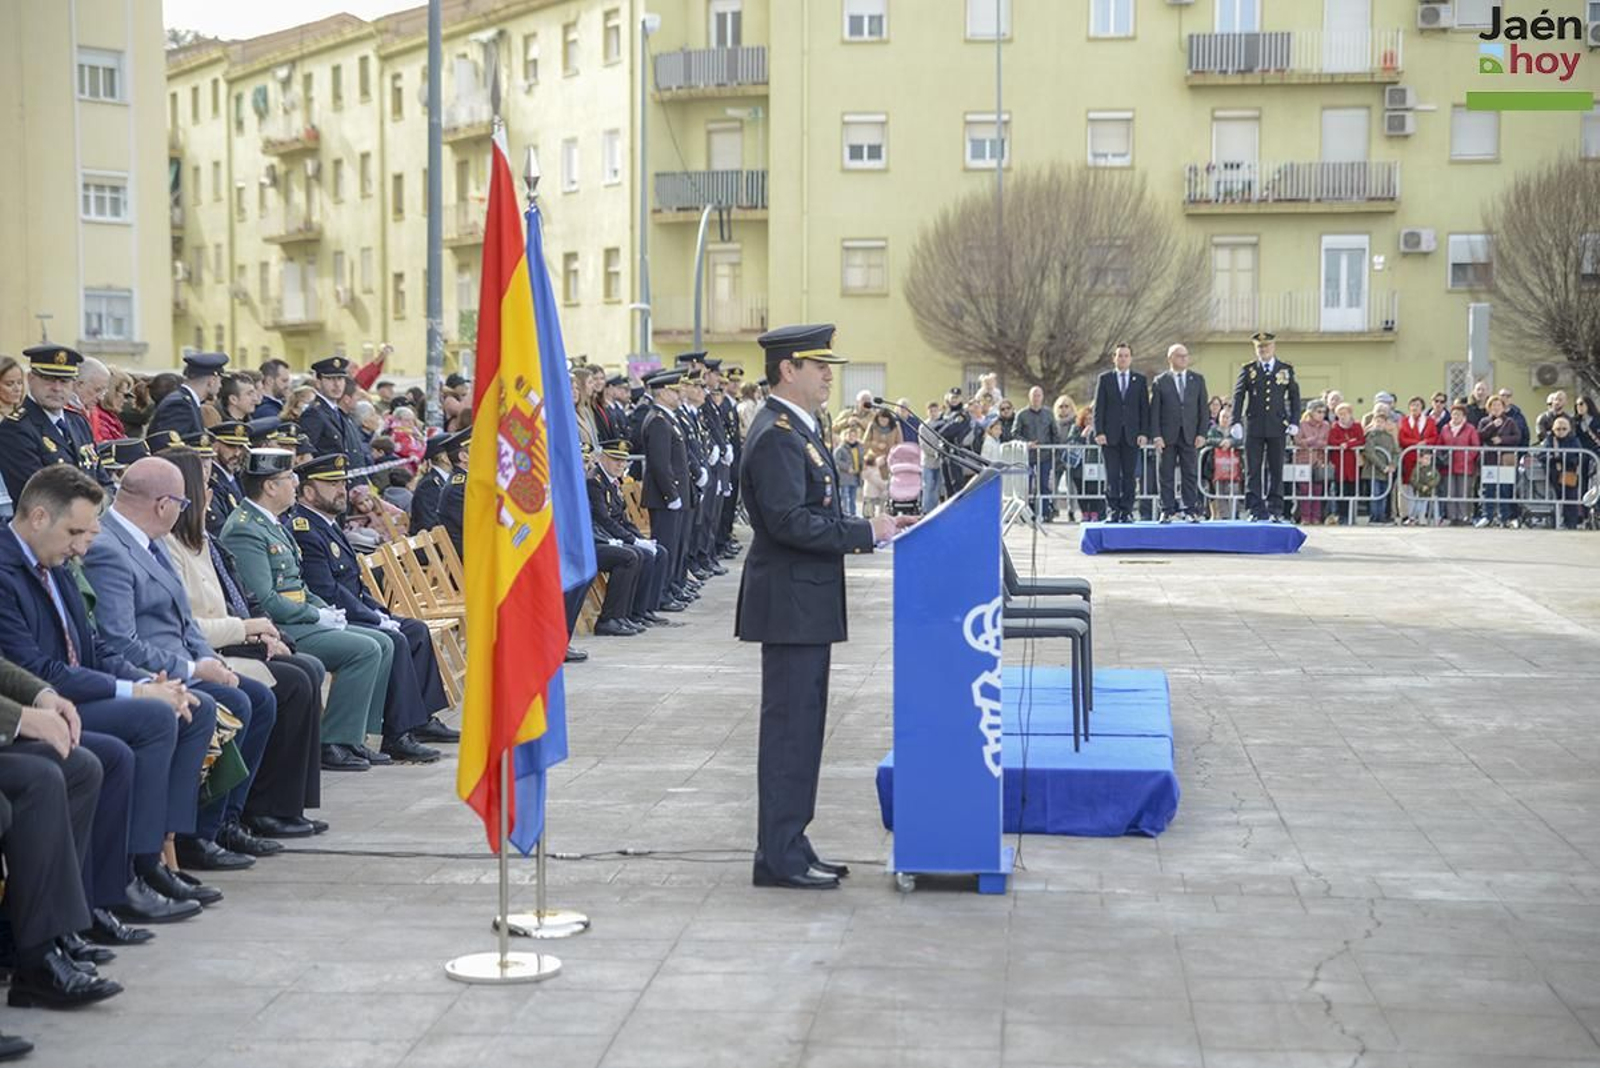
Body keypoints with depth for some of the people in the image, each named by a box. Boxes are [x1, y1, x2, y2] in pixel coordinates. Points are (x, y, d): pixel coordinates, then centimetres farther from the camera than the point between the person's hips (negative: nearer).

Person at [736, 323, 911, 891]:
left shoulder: (796, 430, 16)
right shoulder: (777, 436, -17)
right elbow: (789, 522, -25)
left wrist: (874, 526, 9)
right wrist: (866, 533, -19)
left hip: (805, 603, 11)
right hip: (790, 603, -11)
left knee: (799, 725, 13)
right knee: (789, 726, -5)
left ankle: (788, 845, 20)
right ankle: (779, 856, 1)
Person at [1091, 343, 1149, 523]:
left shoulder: (1140, 380, 10)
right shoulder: (1104, 379, 7)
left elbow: (1144, 408, 7)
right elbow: (1099, 407, 3)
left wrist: (1144, 433, -3)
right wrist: (1099, 432, -7)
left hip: (1132, 435, 1)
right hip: (1110, 435, -1)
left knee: (1129, 476, 0)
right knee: (1112, 475, -3)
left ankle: (1126, 512, 4)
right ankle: (1112, 510, 0)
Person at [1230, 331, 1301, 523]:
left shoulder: (1286, 370, 9)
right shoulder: (1247, 370, 6)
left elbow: (1294, 397, 10)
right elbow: (1238, 396, 2)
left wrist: (1294, 421, 0)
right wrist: (1236, 422, -8)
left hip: (1277, 427, 0)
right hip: (1253, 427, 0)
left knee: (1276, 470, 3)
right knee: (1253, 470, -1)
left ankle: (1275, 510, 8)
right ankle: (1256, 510, 3)